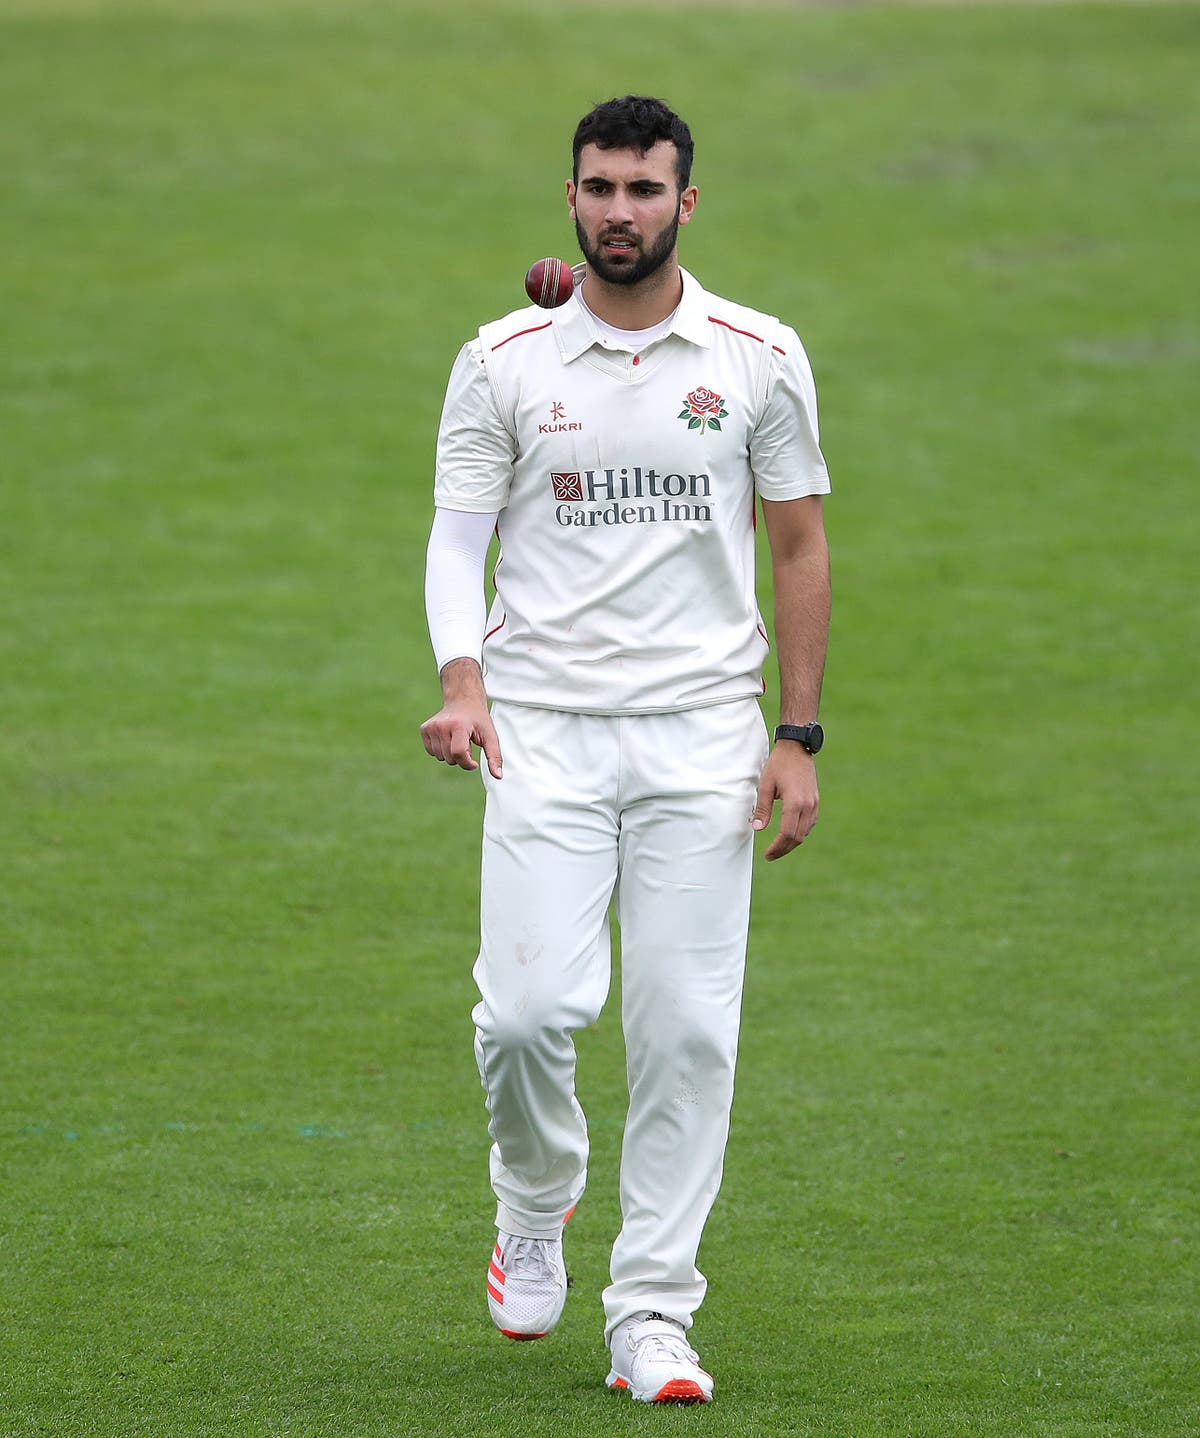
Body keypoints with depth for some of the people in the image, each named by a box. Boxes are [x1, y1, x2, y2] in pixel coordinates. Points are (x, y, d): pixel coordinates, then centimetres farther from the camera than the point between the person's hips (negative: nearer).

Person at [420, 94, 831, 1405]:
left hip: (702, 734, 1)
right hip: (545, 730, 0)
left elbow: (799, 546, 9)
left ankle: (651, 1319, 4)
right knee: (530, 1005, -13)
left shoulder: (761, 359, 4)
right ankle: (534, 1206, 18)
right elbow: (456, 537, 5)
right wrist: (462, 684, -13)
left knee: (686, 1033, -4)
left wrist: (798, 735, 2)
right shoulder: (502, 363, 3)